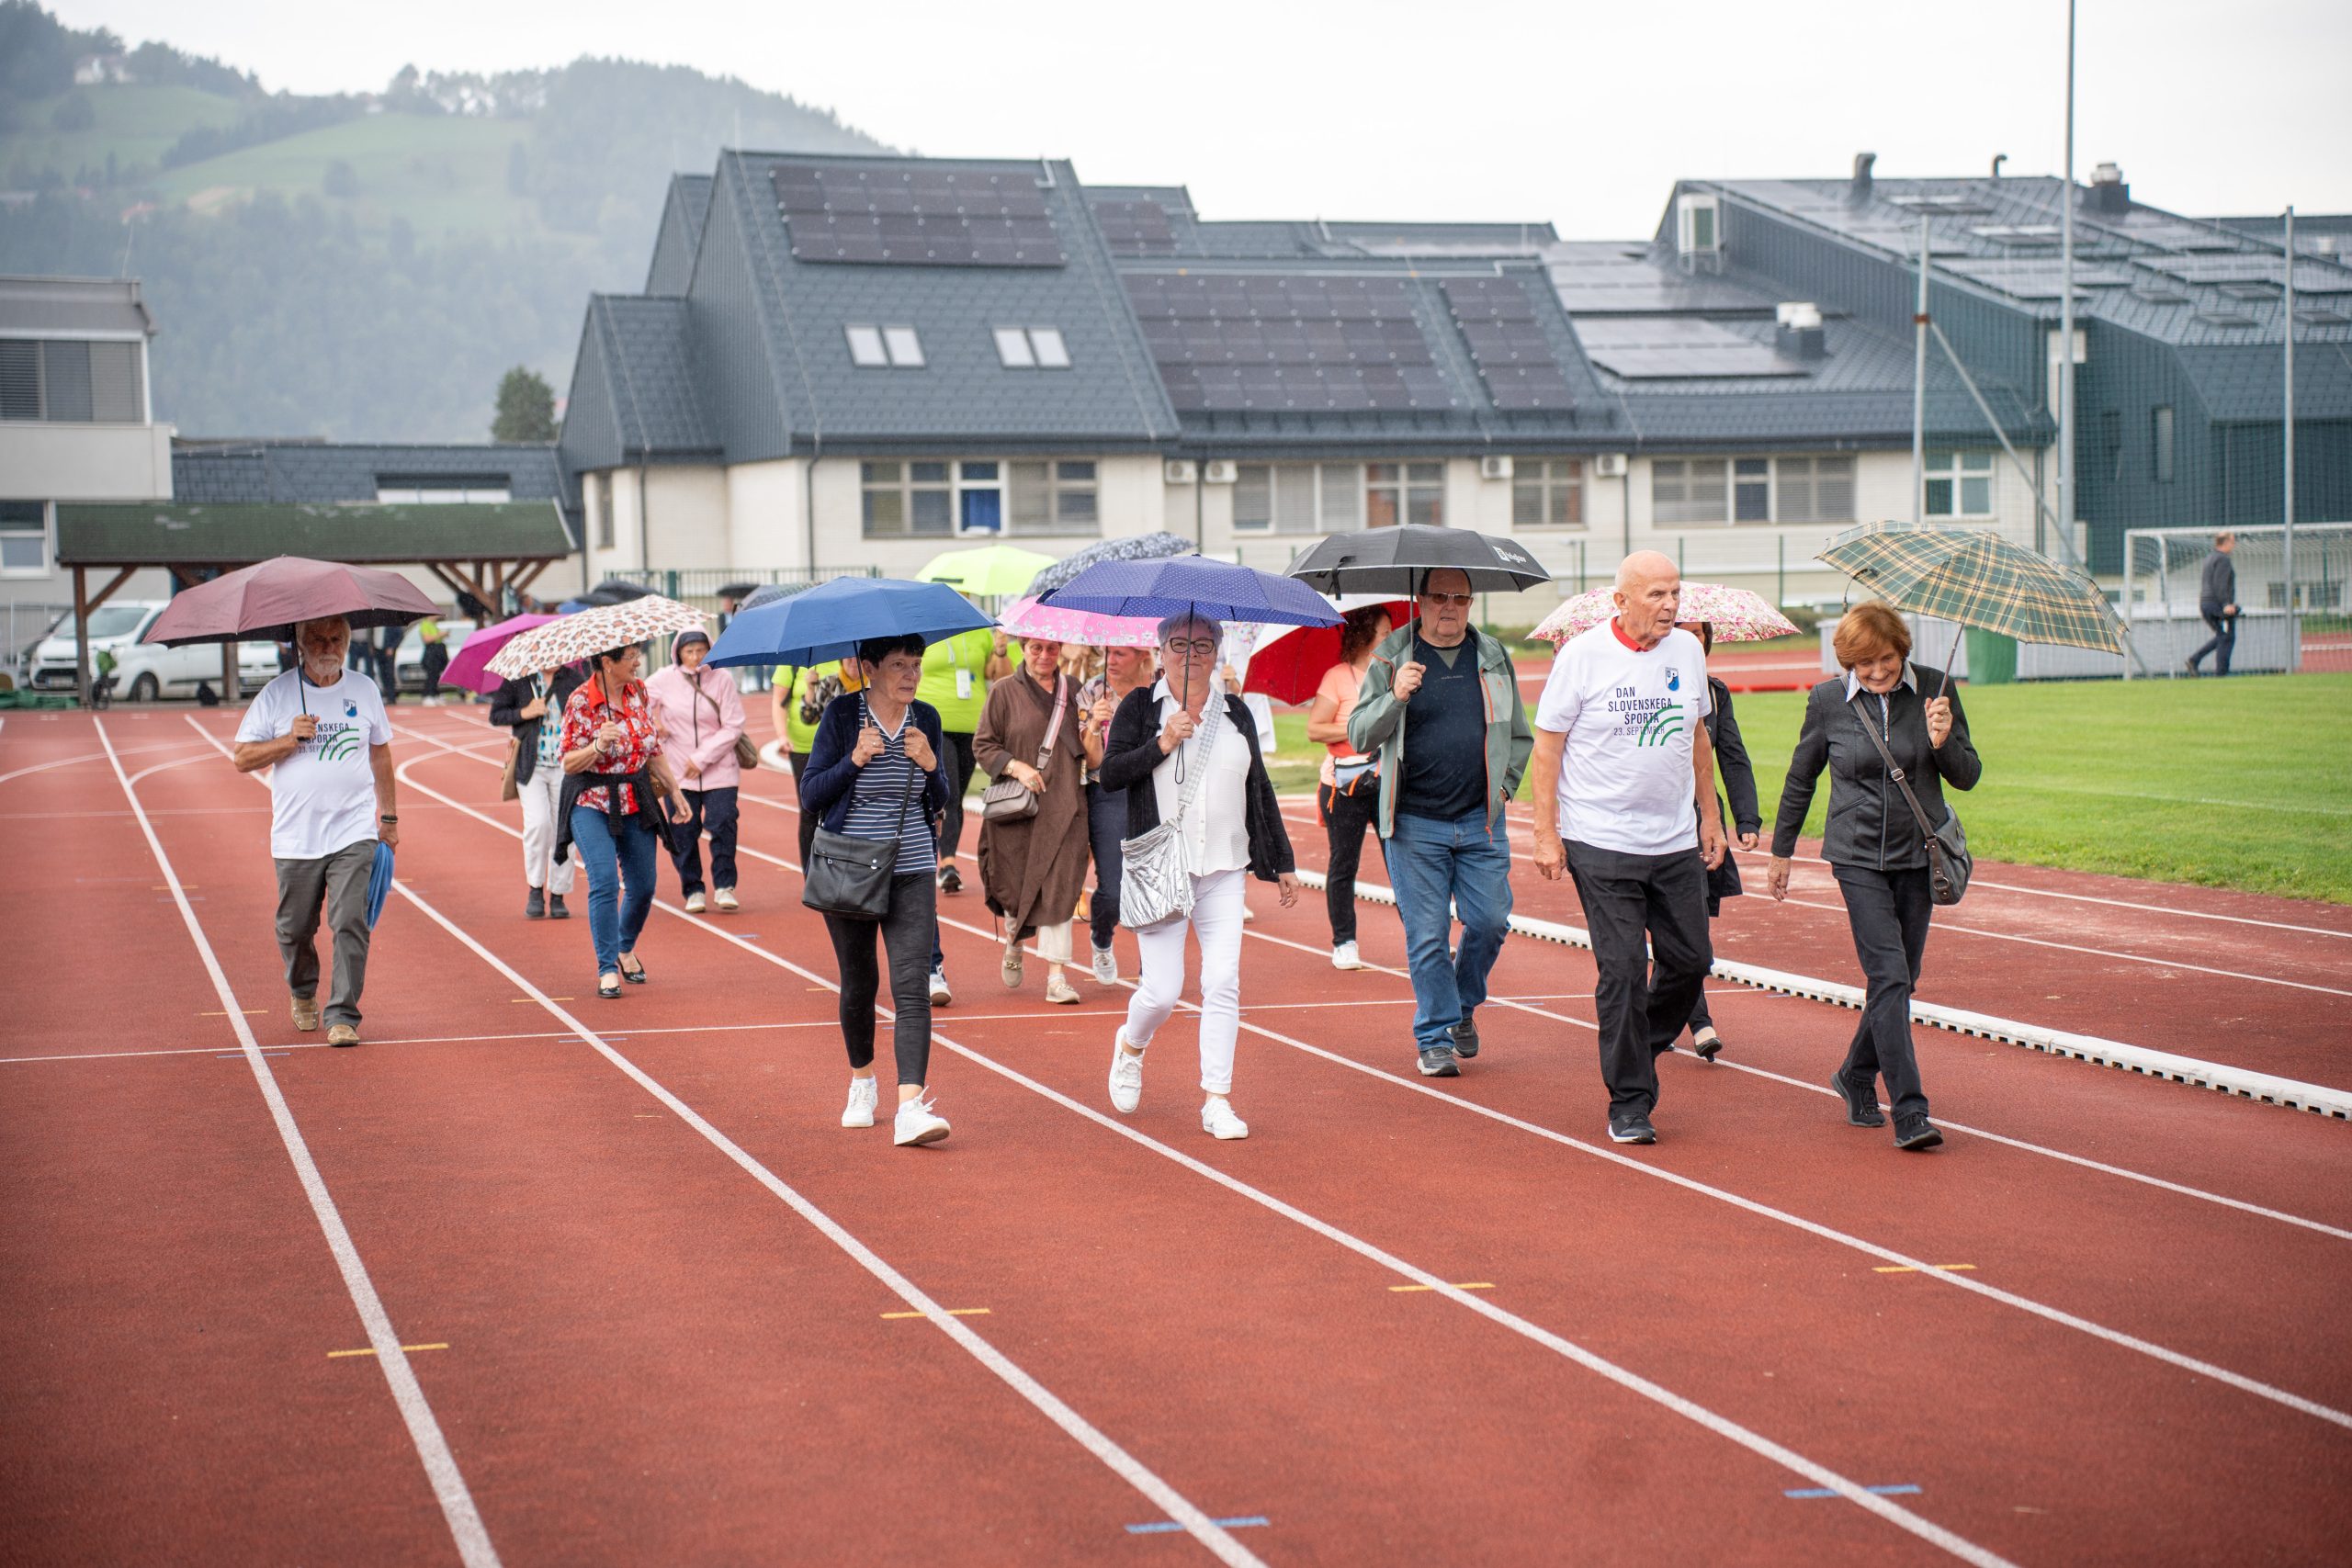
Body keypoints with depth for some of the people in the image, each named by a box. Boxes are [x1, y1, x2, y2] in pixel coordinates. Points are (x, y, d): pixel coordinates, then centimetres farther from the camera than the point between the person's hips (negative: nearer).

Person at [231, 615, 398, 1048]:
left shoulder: (364, 690, 7)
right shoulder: (276, 694, 0)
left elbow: (380, 754, 19)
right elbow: (242, 758, 1)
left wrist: (389, 816, 19)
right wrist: (289, 741, -14)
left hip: (354, 833, 0)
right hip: (296, 837, 0)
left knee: (350, 923, -13)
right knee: (295, 929, 9)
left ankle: (343, 1016, -8)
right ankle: (303, 995, 37)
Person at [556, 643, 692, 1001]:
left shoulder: (639, 691, 2)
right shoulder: (581, 702, -15)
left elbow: (653, 749, 13)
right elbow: (569, 763, -13)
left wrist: (674, 790, 13)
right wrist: (599, 746, -30)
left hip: (637, 803, 5)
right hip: (592, 803, -5)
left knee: (643, 887, 7)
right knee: (604, 882, -17)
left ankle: (626, 949, 33)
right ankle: (607, 969, -10)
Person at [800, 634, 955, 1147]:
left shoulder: (925, 719, 4)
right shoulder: (842, 715, -5)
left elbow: (938, 802, 11)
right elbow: (811, 796, -5)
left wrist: (929, 765, -9)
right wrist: (855, 760, -19)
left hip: (912, 871, 1)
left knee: (911, 986, -12)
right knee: (858, 985, 12)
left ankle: (910, 1109, -21)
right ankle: (862, 1084, 36)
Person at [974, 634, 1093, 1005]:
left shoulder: (1073, 691, 10)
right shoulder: (1004, 692, 1)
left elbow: (1091, 754, 15)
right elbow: (982, 746, 1)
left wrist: (1092, 732, -7)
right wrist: (1016, 766, -15)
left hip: (1063, 806, 1)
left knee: (1059, 889, -7)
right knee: (1015, 885, 3)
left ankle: (1056, 976, -6)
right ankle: (1013, 943, 37)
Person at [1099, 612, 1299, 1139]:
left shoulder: (1236, 712, 11)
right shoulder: (1140, 707, 3)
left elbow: (1260, 789, 16)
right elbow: (1110, 774, -4)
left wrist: (1281, 863, 16)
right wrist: (1161, 745, -17)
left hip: (1224, 872, 3)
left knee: (1223, 985, -7)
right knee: (1163, 990, -4)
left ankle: (1217, 1101, -1)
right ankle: (1130, 1046, 29)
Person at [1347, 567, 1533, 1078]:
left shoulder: (1493, 657, 10)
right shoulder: (1390, 658, 1)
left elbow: (1519, 734, 20)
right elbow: (1358, 735, -3)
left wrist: (1504, 783, 6)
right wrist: (1395, 698, -19)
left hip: (1481, 820, 2)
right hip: (1414, 824, -2)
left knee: (1490, 921, -1)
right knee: (1426, 935, -1)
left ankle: (1464, 1006, 25)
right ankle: (1435, 1039, 10)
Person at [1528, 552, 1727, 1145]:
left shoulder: (1687, 650, 6)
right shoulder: (1583, 654, -9)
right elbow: (1547, 745, -5)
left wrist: (1709, 815, 17)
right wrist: (1546, 834, -9)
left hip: (1677, 843, 5)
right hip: (1602, 845, -5)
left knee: (1690, 960, 7)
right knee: (1622, 972, -6)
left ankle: (1639, 1047, 34)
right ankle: (1629, 1105, 4)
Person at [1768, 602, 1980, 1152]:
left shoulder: (1933, 689, -3)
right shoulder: (1828, 700, -4)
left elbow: (1968, 777, 2)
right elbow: (1800, 780, 11)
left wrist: (1944, 742, -18)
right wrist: (1781, 850, 17)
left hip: (1917, 857, 2)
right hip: (1857, 858, -2)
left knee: (1900, 979, 11)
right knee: (1889, 976, -13)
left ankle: (1856, 1076, 35)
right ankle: (1909, 1112, -16)